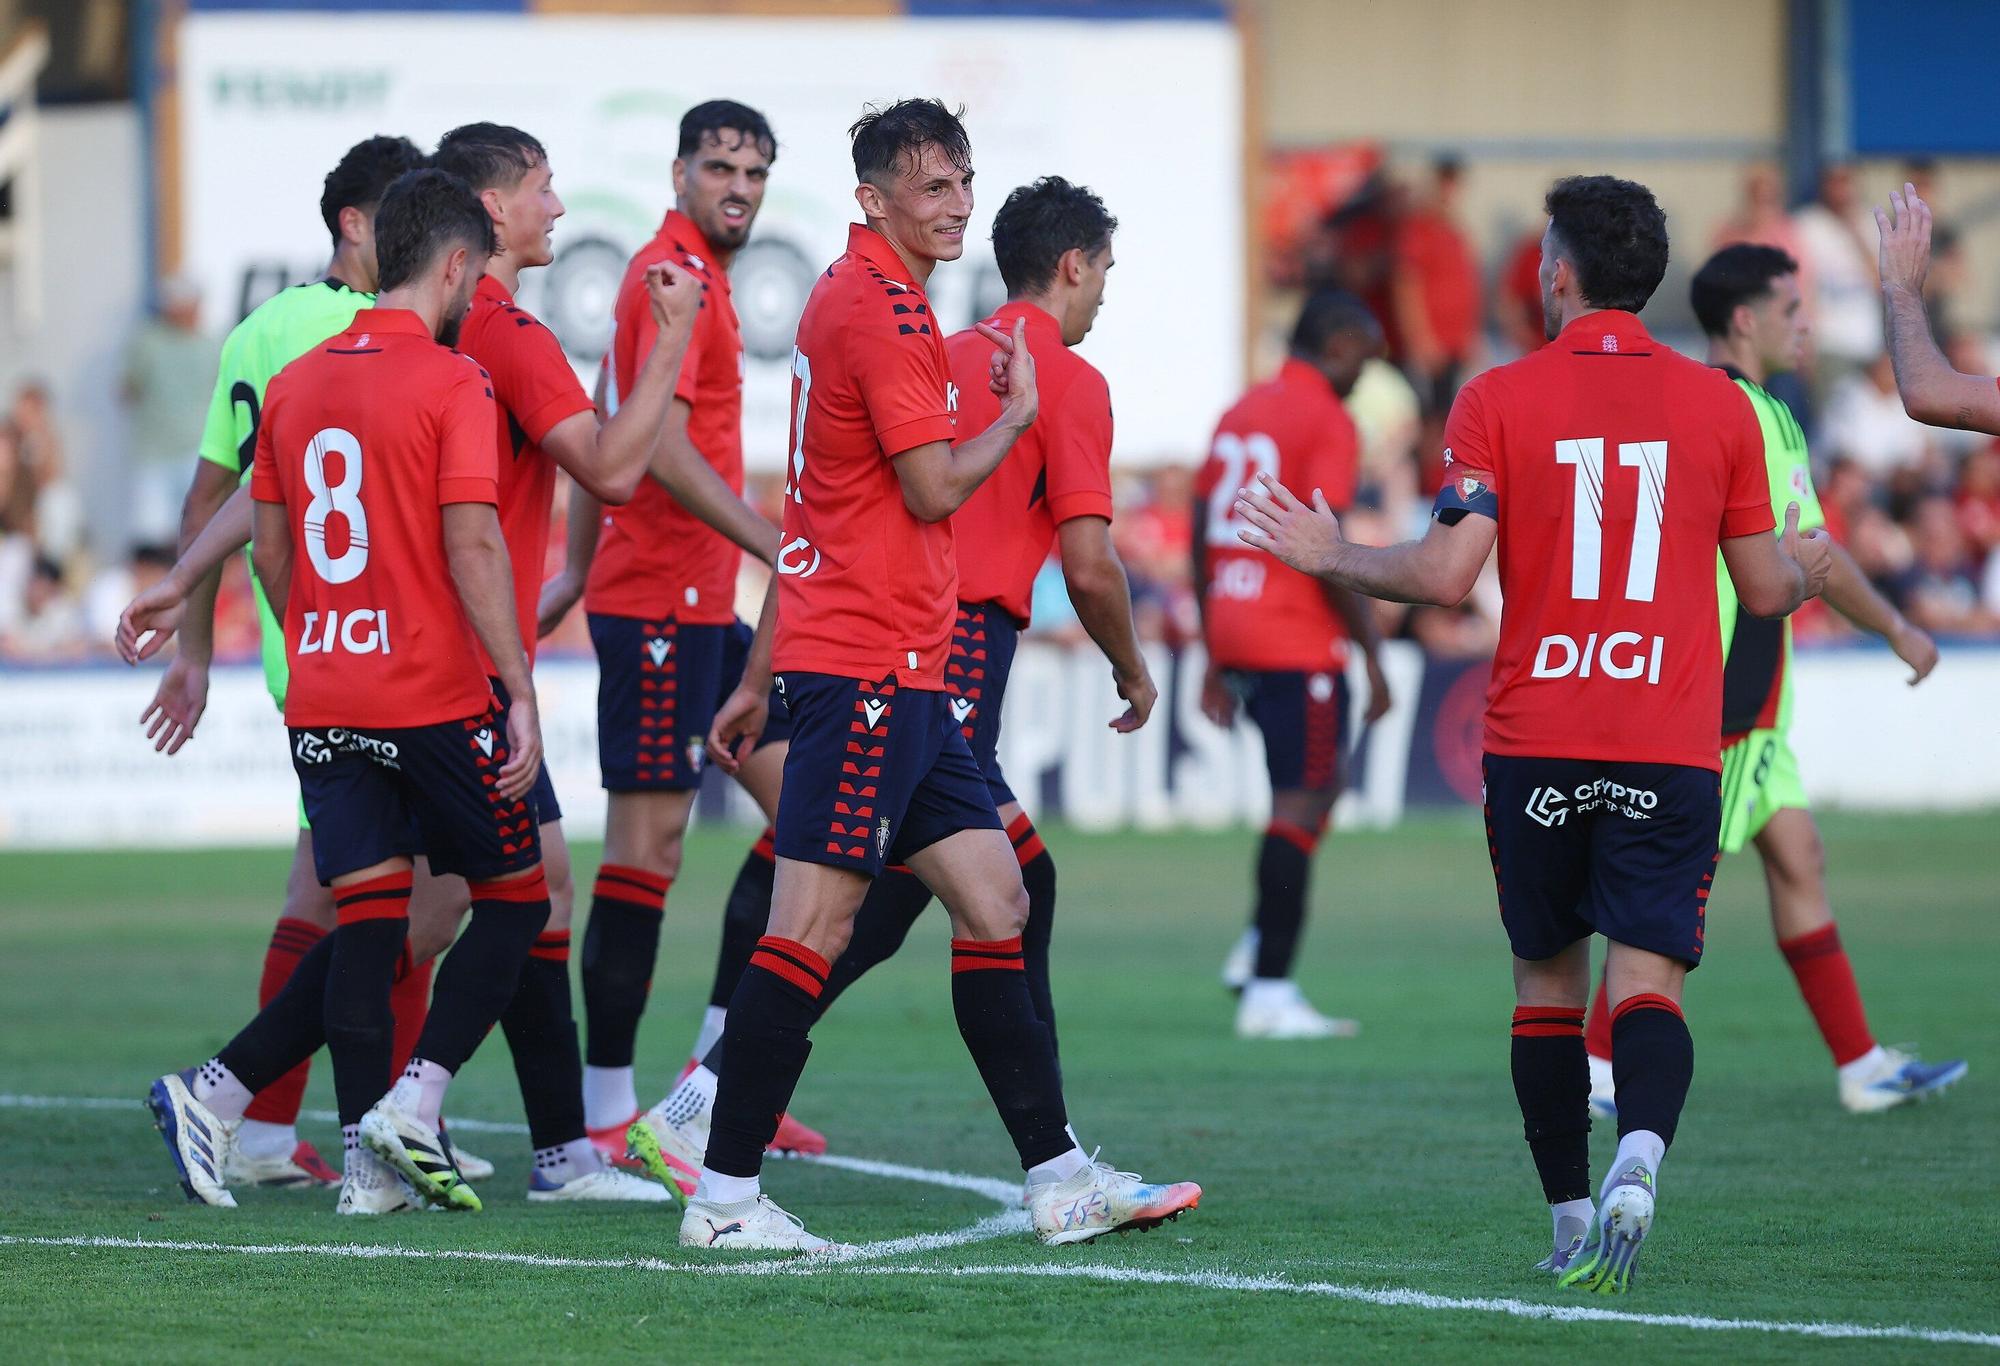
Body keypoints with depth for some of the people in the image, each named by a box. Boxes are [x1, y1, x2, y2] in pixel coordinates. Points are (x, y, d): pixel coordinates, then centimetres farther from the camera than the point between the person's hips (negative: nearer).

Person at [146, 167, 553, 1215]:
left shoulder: (294, 383, 10)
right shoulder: (451, 383, -9)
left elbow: (270, 552, 15)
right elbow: (472, 546, -16)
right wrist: (520, 688, -13)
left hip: (322, 698, 6)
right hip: (438, 695, -6)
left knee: (367, 928, 9)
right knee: (515, 895, 9)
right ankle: (412, 1108, -4)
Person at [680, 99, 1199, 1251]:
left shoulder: (860, 299, 19)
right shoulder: (879, 308, -13)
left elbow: (810, 511, 21)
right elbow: (934, 489, -17)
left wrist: (762, 678, 23)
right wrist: (1017, 413, 1)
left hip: (903, 675, 10)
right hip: (869, 667, -10)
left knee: (996, 903, 9)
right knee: (812, 929, -9)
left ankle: (1060, 1177, 11)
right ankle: (725, 1195, -7)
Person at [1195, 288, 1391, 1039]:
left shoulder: (1240, 412, 15)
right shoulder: (1328, 422, -10)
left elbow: (1200, 538, 17)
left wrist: (1215, 660, 21)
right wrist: (1373, 655, -12)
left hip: (1233, 632, 8)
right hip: (1298, 646, -8)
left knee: (1318, 784, 21)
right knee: (1303, 805, -4)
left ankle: (1258, 946, 11)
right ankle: (1269, 992, -5)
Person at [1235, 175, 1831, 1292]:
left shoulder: (1499, 401, 0)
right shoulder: (1719, 404, 5)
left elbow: (1444, 575, -7)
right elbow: (1765, 589, 10)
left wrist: (1331, 558, 11)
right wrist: (1809, 568, 34)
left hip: (1537, 740, 0)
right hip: (1672, 743, 0)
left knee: (1548, 978, 14)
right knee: (1648, 979, -5)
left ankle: (1573, 1217, 13)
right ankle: (1641, 1151, -32)